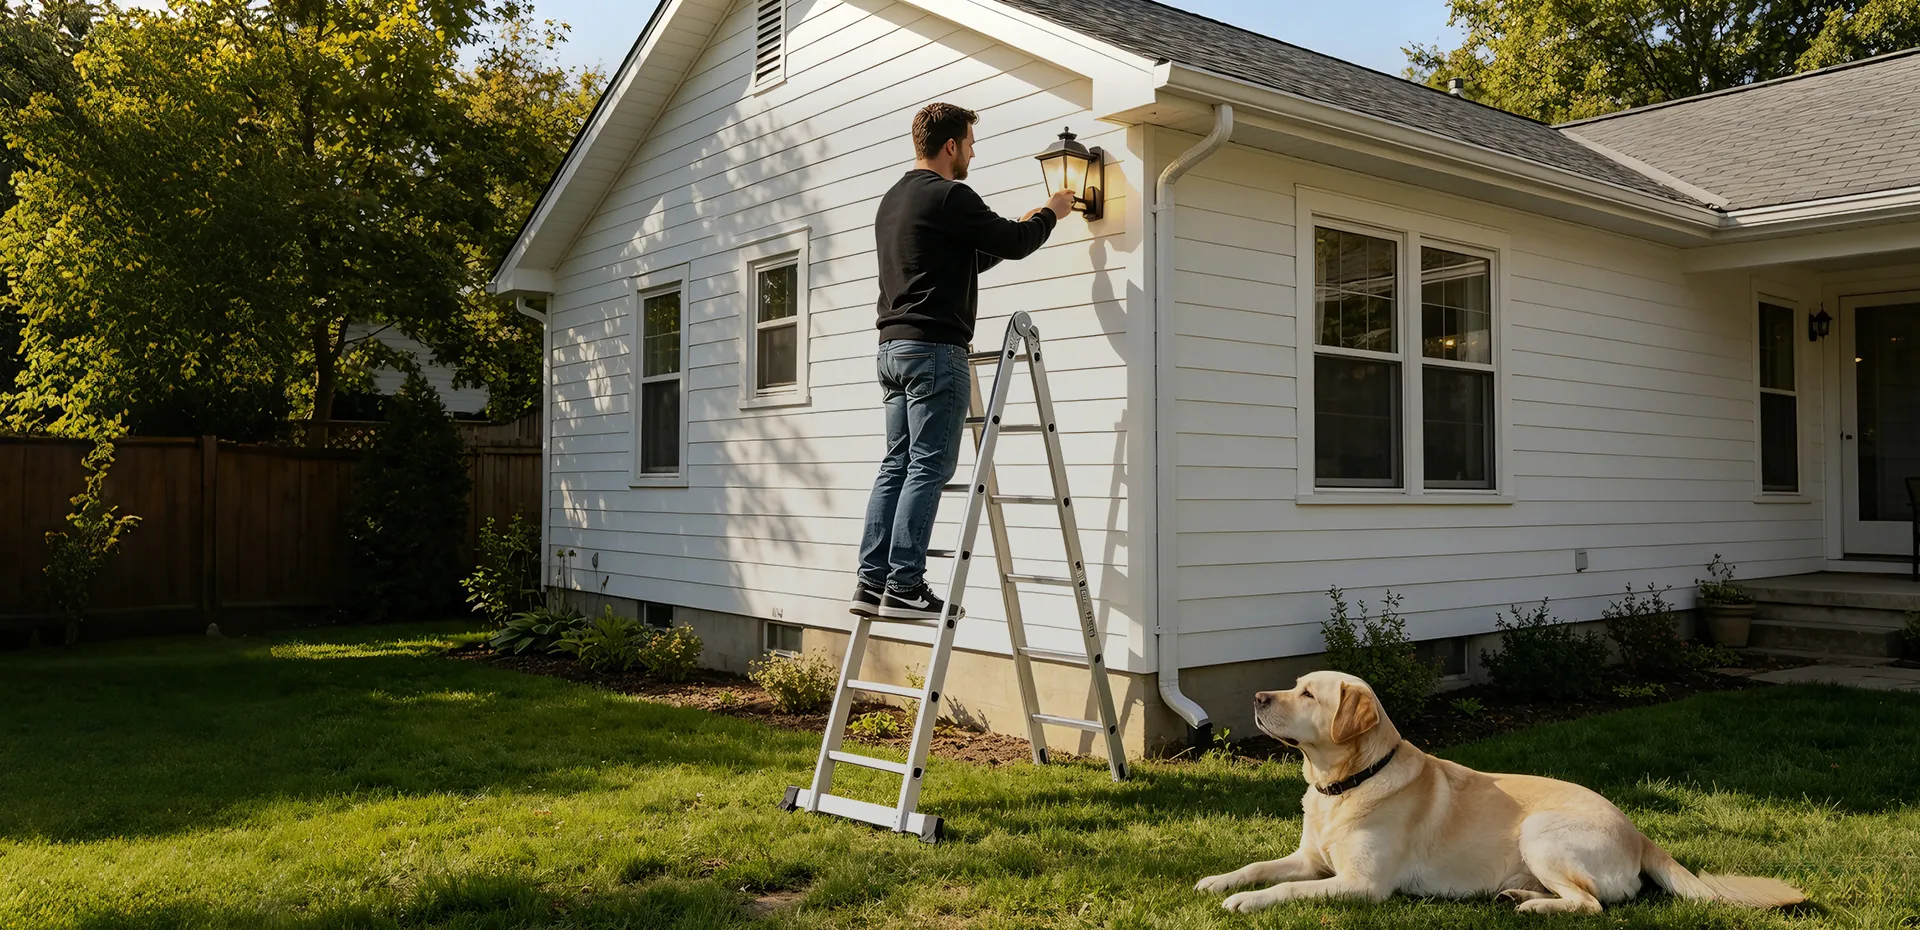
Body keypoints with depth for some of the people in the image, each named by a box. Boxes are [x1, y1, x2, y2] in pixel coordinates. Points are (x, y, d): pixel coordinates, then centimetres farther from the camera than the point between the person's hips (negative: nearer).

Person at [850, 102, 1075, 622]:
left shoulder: (892, 200, 22)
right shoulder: (949, 196, -9)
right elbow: (1012, 243, -5)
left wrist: (1023, 226, 31)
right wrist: (1051, 214, 14)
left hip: (893, 347, 9)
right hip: (935, 350, -9)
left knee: (896, 466, 8)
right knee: (928, 468, -8)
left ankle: (872, 583, 6)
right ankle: (904, 588, -8)